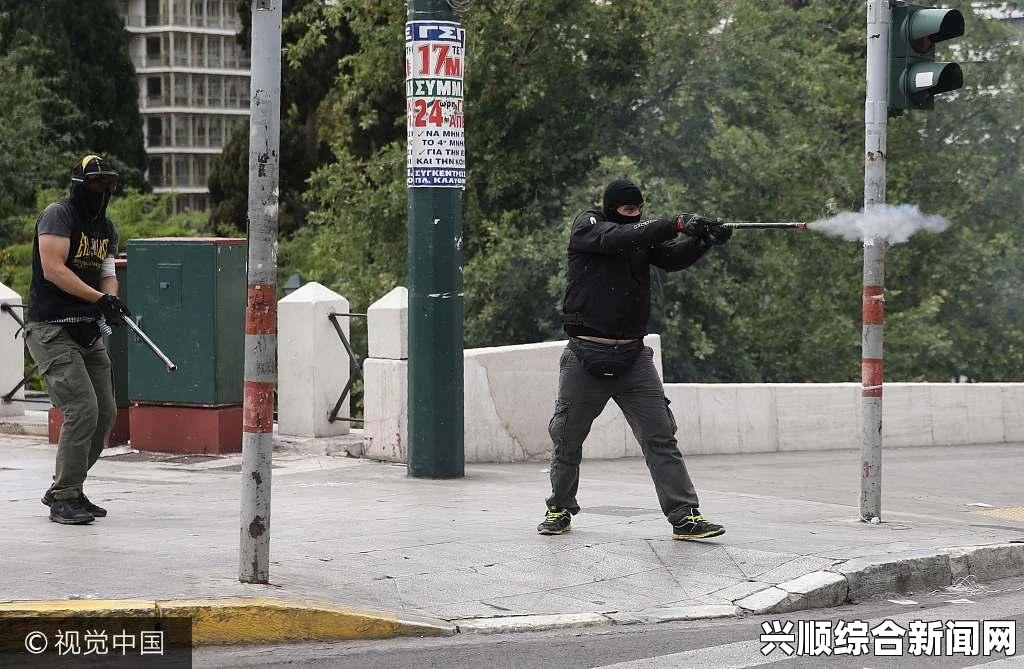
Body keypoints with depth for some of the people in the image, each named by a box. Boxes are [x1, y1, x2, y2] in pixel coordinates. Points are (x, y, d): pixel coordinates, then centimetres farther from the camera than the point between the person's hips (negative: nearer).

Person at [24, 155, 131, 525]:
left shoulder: (107, 228, 16)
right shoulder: (58, 215, -10)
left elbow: (108, 275, 12)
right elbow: (53, 269, -19)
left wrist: (113, 303, -11)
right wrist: (99, 298, -24)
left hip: (88, 331, 9)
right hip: (51, 329, -9)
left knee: (106, 413, 8)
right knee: (83, 408, -18)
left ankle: (64, 489, 21)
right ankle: (64, 498, -11)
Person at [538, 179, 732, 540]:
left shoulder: (644, 234, 7)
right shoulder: (587, 226, -5)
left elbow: (673, 257, -8)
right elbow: (618, 239, -25)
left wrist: (703, 240, -29)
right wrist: (678, 224, -33)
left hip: (633, 357, 3)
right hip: (586, 355, -3)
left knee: (660, 437, -6)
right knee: (566, 438, 9)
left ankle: (684, 516, -9)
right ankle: (560, 509, 28)